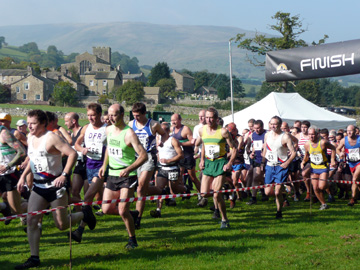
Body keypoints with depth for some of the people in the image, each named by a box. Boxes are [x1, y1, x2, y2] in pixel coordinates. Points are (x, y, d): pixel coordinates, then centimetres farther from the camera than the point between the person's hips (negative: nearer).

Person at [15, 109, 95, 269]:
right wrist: (23, 176, 14)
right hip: (38, 186, 7)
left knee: (62, 225, 2)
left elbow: (73, 154, -21)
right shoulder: (31, 139, 8)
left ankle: (84, 215, 31)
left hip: (55, 186, -7)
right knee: (31, 221, -5)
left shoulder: (51, 138, -16)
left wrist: (64, 175, -25)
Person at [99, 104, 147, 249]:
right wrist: (104, 165, 16)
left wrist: (128, 169, -29)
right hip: (112, 175, 7)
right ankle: (131, 215, 30)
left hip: (127, 177, -7)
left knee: (123, 211, -12)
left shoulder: (129, 134, -16)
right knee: (106, 209, 3)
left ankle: (132, 239, 10)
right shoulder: (109, 130, 6)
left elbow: (143, 155, -19)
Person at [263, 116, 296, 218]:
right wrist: (263, 162, 16)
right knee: (268, 192, 2)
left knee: (277, 192, -9)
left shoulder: (285, 137, -10)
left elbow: (293, 152, -10)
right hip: (269, 166, 5)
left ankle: (279, 212, 10)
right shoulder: (267, 135, 7)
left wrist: (287, 163, -20)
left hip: (281, 167, -5)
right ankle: (281, 198, 33)